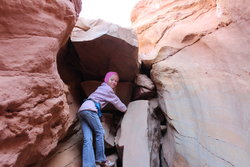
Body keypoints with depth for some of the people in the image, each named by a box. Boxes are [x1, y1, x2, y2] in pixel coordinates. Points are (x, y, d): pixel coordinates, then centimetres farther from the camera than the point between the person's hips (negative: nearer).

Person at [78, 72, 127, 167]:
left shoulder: (103, 88, 31)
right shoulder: (107, 88, 4)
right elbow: (116, 102, 11)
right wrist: (125, 109, 27)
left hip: (82, 109, 9)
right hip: (89, 109, -9)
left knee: (87, 139, -4)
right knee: (100, 132, -3)